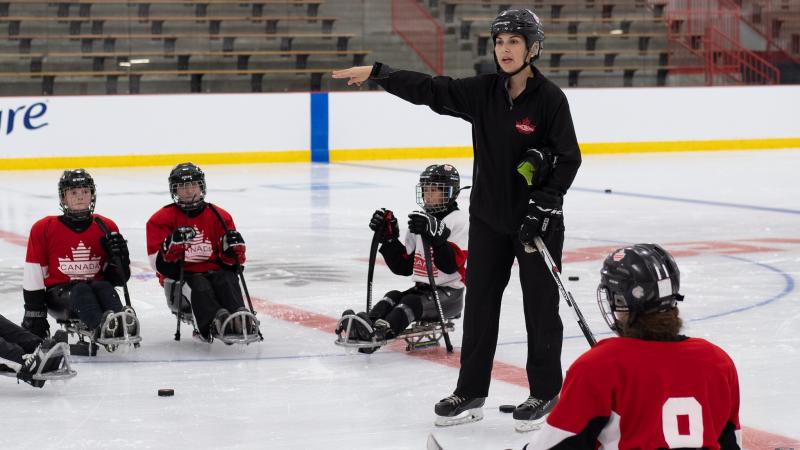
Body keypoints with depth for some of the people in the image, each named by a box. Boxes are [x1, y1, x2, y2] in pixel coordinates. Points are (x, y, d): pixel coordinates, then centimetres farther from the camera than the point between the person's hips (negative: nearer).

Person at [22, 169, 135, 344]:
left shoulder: (106, 227, 7)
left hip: (96, 286, 3)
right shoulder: (44, 229, 0)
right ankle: (100, 329, -63)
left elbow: (119, 277, 10)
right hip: (59, 292, -2)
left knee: (104, 288, -30)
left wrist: (119, 256, -11)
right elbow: (33, 275, 1)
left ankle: (121, 323, -59)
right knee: (80, 291, -33)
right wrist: (34, 314, -3)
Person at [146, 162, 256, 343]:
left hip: (213, 271, 2)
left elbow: (230, 259, 12)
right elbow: (158, 264, -6)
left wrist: (234, 246, -11)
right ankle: (212, 323, -61)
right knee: (199, 286, -35)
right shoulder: (162, 219, 3)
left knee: (227, 280, -30)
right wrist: (174, 244, -24)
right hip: (180, 276, -2)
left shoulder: (219, 216, 11)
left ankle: (240, 319, -55)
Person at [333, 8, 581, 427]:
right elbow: (430, 89, 0)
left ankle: (545, 392, 17)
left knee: (540, 305, 5)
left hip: (537, 219, -5)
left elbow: (568, 158, -12)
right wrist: (376, 72, -7)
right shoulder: (483, 91, 0)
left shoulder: (550, 98, -13)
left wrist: (544, 204, -20)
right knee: (479, 302, 7)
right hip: (489, 215, 5)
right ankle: (470, 393, 14)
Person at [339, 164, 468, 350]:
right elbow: (403, 266, 13)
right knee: (393, 297, -16)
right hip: (422, 288, 7)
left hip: (449, 293, -7)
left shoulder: (458, 221, -8)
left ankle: (383, 330, -53)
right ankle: (368, 325, -40)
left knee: (413, 302, -29)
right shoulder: (419, 222, 14)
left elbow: (452, 264, -22)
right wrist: (388, 237, 3)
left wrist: (435, 235, -33)